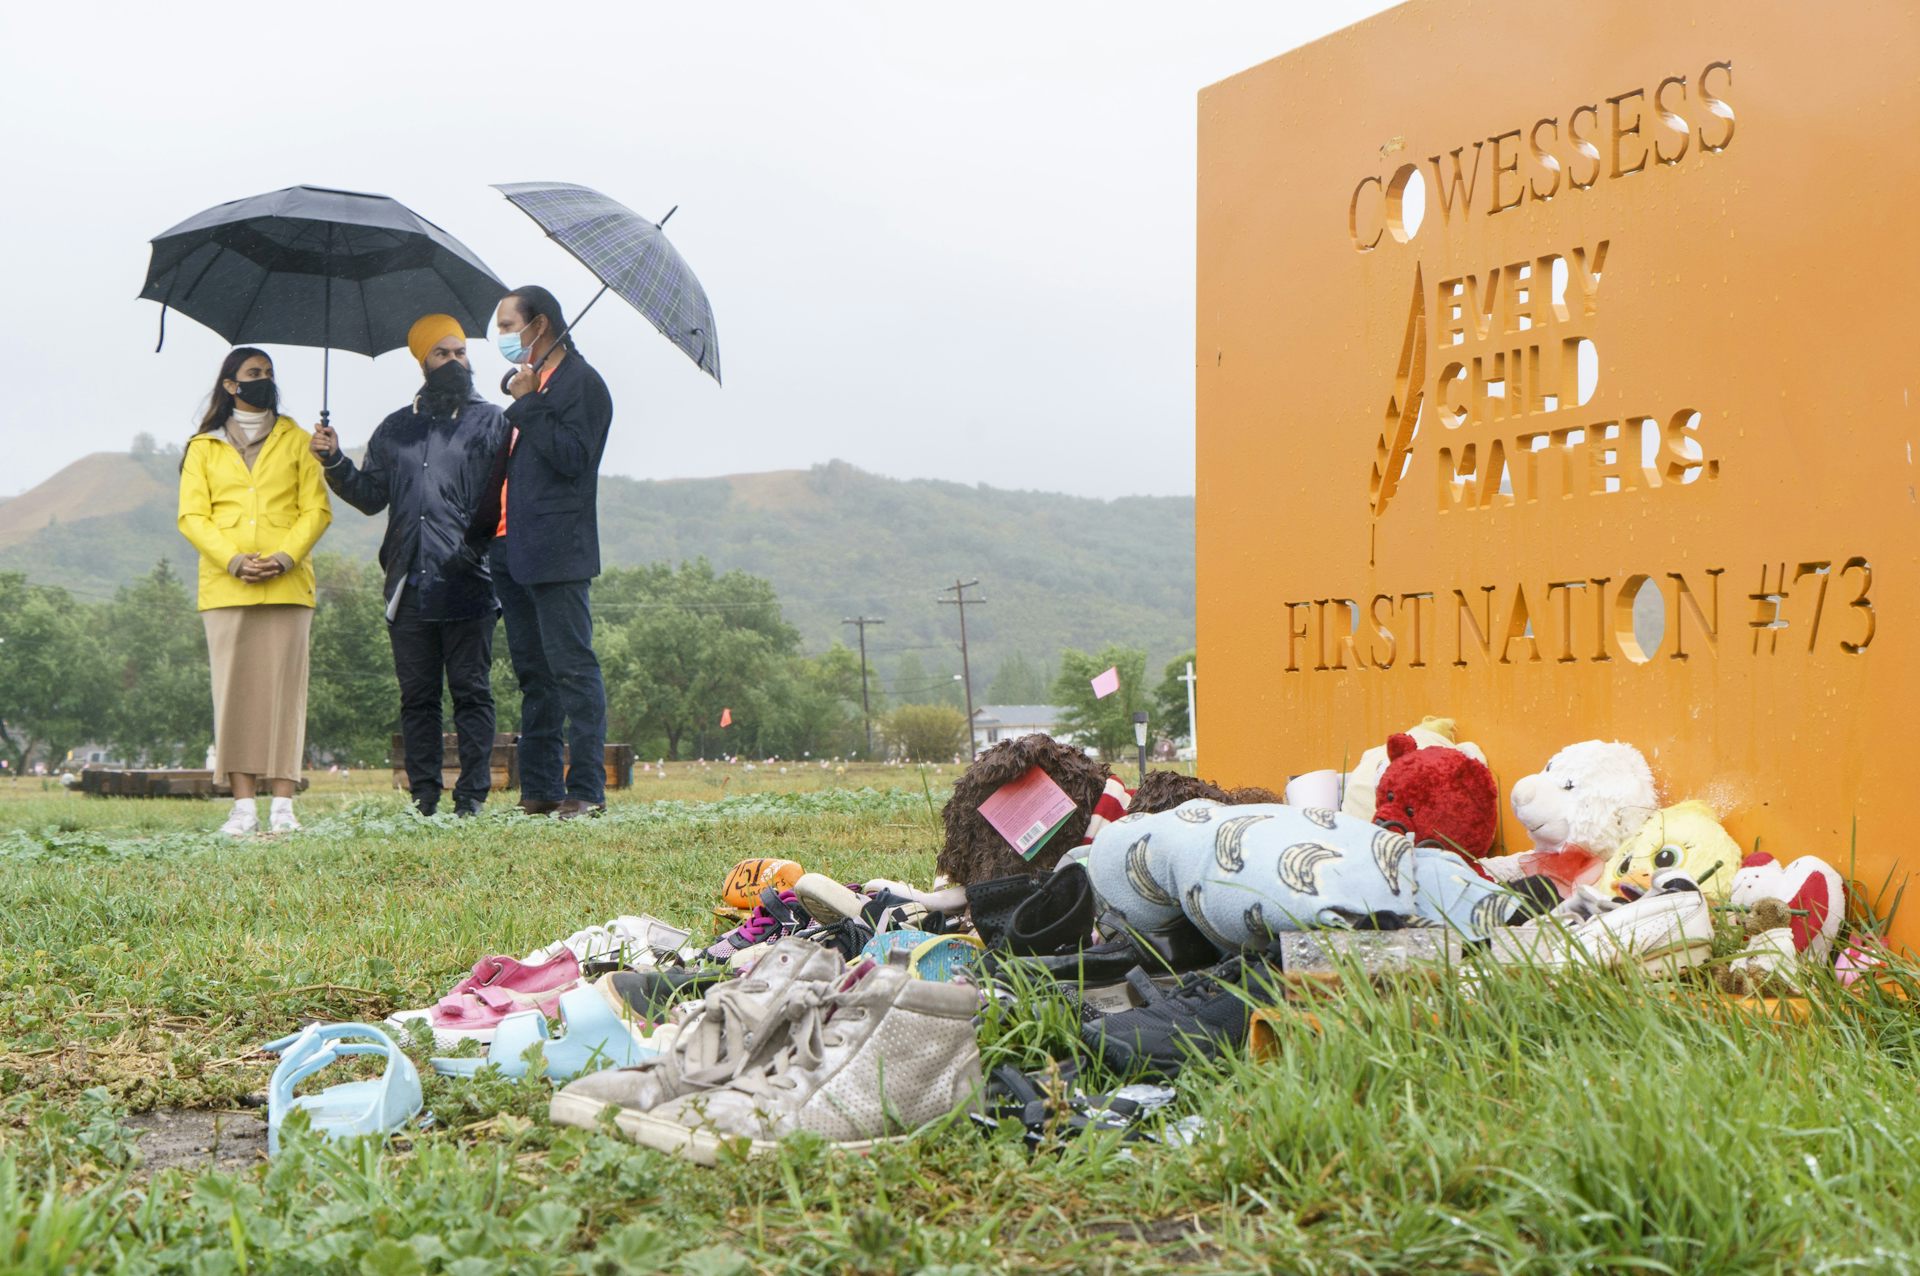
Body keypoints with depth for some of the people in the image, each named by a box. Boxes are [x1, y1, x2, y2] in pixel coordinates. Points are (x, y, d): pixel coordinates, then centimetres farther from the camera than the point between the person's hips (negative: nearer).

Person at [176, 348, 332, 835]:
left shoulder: (295, 441, 14)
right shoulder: (203, 448, 13)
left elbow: (316, 509, 7)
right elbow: (192, 516, 5)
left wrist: (285, 557, -10)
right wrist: (233, 560, -11)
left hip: (288, 585, 0)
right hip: (224, 588, 0)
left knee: (284, 688, -4)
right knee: (234, 689, -4)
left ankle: (283, 805, -4)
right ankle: (243, 805, -3)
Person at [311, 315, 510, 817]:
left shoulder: (489, 422, 6)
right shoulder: (395, 428, 18)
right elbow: (371, 496, 18)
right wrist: (334, 461, 4)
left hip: (467, 586, -4)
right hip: (409, 587, 4)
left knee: (471, 692, -2)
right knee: (417, 697, 6)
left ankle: (472, 795, 1)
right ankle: (424, 798, 11)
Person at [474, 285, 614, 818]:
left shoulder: (581, 382, -6)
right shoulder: (527, 383, 22)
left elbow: (573, 457, -19)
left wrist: (527, 404, -16)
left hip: (557, 553, -9)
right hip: (514, 551, 9)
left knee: (572, 669, -9)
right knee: (533, 674, 10)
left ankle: (586, 789, -9)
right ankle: (539, 789, 14)